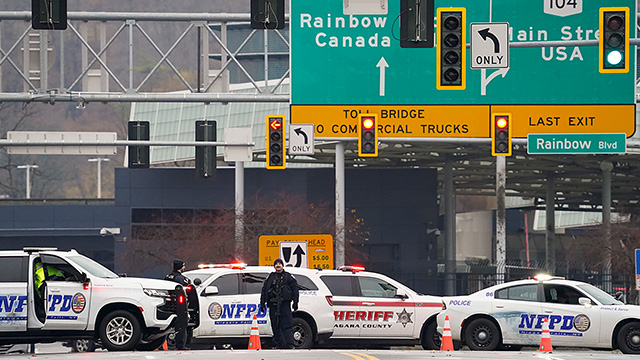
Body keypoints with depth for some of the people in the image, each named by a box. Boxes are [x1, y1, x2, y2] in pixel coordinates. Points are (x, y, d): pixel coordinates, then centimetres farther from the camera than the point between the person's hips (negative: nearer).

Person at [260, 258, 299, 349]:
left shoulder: (288, 276, 10)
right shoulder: (270, 277, 18)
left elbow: (295, 289, 6)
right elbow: (264, 290, 18)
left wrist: (295, 302, -4)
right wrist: (262, 303, 10)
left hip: (284, 304, -4)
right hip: (273, 304, 4)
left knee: (287, 325, -10)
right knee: (275, 326, 3)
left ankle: (289, 345, -14)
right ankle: (279, 345, 9)